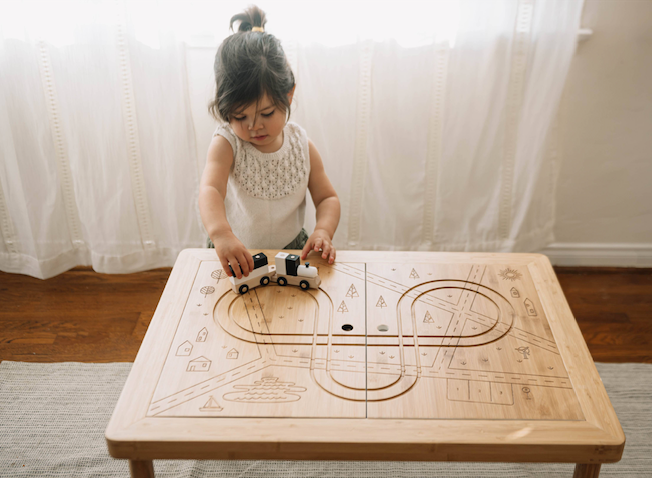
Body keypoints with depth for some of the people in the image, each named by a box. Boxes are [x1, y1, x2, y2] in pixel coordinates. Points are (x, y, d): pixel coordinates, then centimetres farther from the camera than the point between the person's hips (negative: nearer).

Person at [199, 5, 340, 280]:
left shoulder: (302, 145, -5)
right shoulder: (226, 144, -16)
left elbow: (327, 197, 2)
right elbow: (210, 190, -34)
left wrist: (323, 231, -21)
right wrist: (220, 232, -55)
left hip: (291, 249, 2)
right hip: (235, 255, -2)